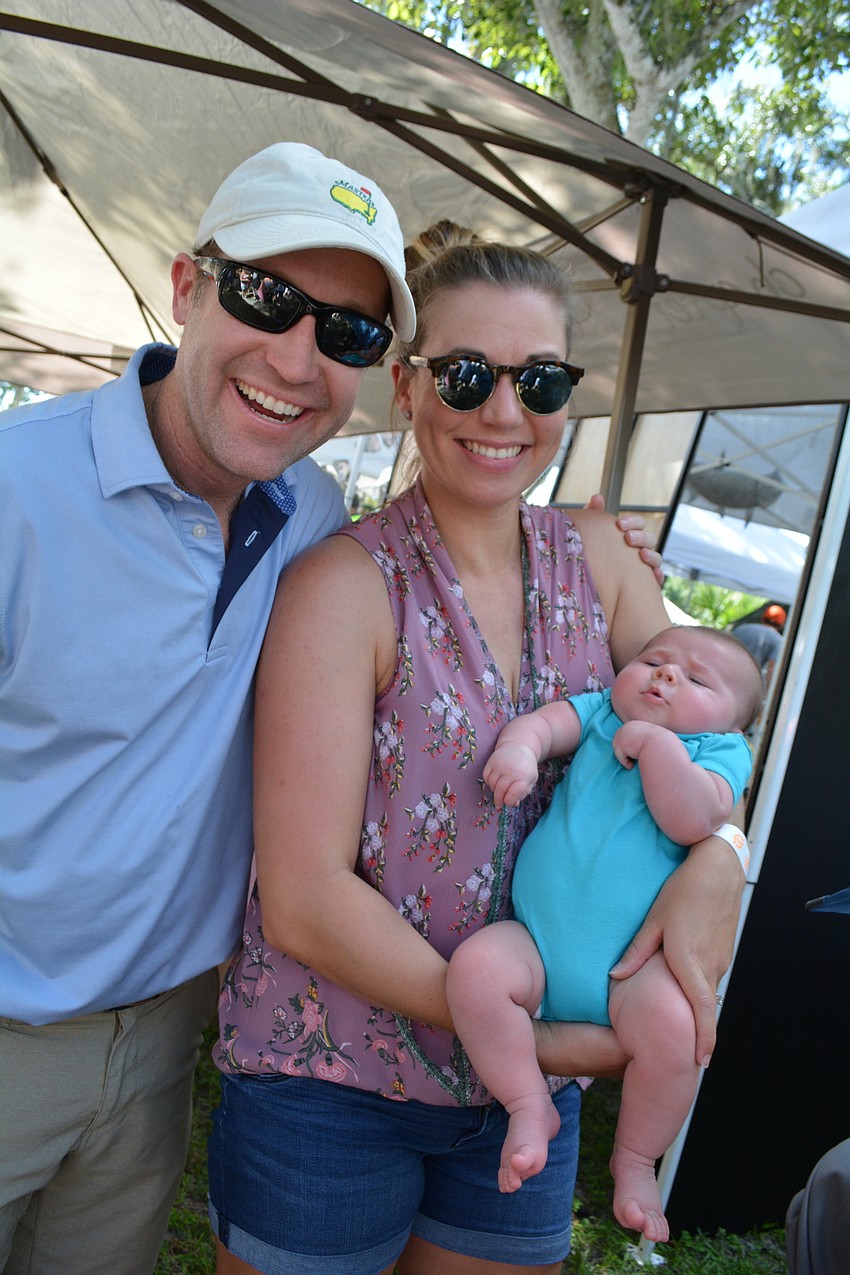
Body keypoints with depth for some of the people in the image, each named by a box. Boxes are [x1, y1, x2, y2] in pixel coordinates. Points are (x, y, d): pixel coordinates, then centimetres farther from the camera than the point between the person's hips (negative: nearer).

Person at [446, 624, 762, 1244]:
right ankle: (531, 1107, -3)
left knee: (673, 1025, -29)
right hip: (536, 945, 2)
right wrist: (519, 747, -25)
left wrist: (656, 744, -16)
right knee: (475, 966, -26)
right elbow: (543, 723, -5)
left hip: (631, 966, -1)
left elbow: (692, 821, -13)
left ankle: (635, 1160, 3)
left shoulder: (721, 751, 5)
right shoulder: (599, 712, 13)